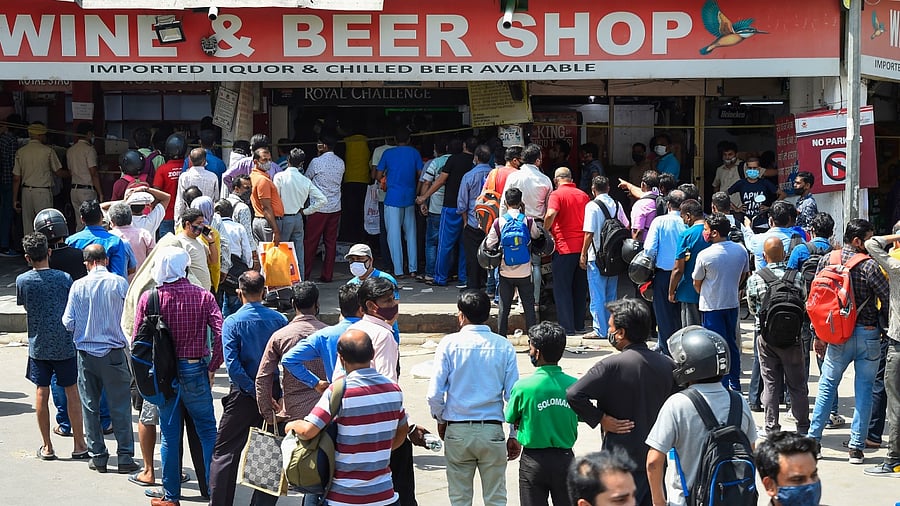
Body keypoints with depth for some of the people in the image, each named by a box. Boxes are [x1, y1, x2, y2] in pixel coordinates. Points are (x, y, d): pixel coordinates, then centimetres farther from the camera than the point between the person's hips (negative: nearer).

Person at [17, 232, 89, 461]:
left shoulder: (22, 280, -6)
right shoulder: (64, 278, -7)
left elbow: (25, 307, 9)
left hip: (38, 345, 1)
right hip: (65, 344, -1)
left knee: (42, 393, 8)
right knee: (72, 392, 7)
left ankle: (47, 447, 13)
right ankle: (79, 445, 10)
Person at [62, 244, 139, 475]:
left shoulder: (78, 286, -6)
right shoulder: (119, 283, -8)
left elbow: (68, 323, -5)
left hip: (86, 352, 1)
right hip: (114, 352, -1)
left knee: (90, 406, 11)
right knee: (120, 406, 5)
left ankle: (98, 456, 15)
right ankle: (125, 457, 5)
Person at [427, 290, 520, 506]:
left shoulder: (450, 343, -6)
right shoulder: (503, 346, -2)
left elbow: (434, 393, -8)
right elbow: (513, 394, -3)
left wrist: (441, 420, 11)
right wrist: (514, 436, 6)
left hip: (457, 431, 0)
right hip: (492, 430, 1)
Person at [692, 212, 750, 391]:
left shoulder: (705, 255, -18)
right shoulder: (741, 250, -3)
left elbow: (696, 284, -5)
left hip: (711, 306, -5)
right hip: (733, 303, 5)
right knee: (732, 344, 17)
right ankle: (735, 385, 25)